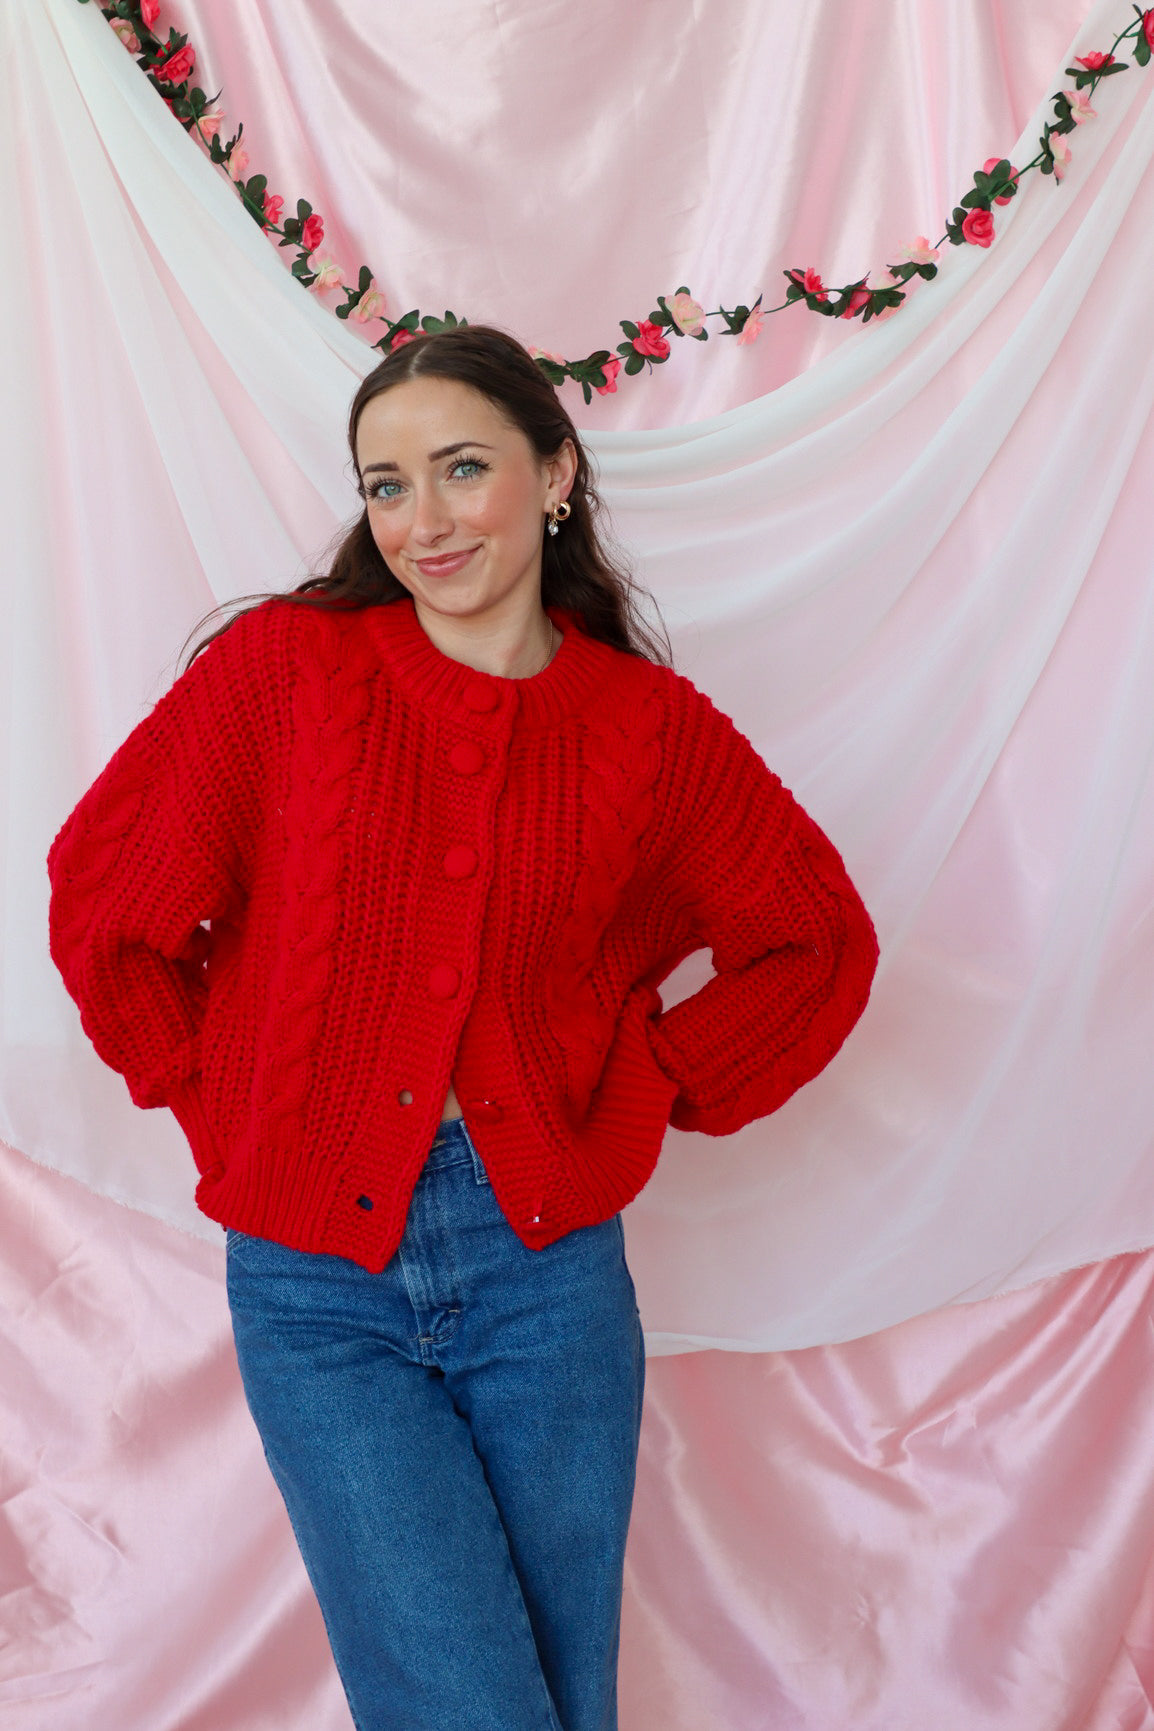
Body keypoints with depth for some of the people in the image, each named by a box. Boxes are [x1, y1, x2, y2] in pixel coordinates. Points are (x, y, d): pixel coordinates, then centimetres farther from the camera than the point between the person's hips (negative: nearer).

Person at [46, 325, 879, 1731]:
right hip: (316, 1281, -1)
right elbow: (103, 895, 2)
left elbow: (819, 941, 12)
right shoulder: (283, 666, -4)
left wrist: (650, 1088, 4)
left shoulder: (650, 725, 1)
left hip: (549, 1263, 2)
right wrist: (228, 1113, 1)